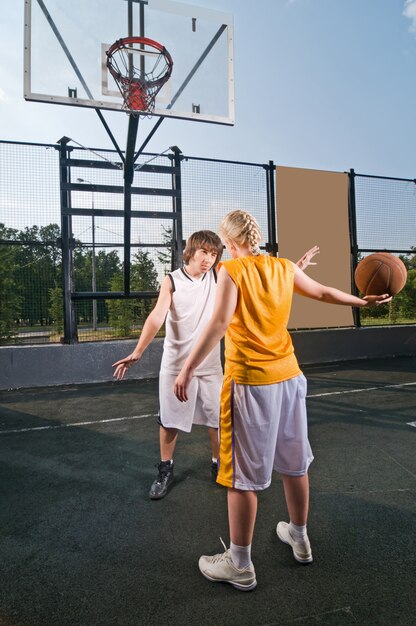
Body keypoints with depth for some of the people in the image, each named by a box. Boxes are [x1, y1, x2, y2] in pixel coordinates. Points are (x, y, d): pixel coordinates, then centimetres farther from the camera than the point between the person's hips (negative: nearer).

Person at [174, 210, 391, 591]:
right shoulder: (285, 268, 6)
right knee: (294, 463, 21)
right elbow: (324, 293, 19)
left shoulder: (232, 270, -10)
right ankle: (299, 538, 42)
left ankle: (240, 565, 21)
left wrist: (188, 368, -18)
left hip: (249, 381, -6)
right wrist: (363, 302, 36)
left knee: (243, 474, 6)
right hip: (288, 376, 6)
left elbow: (220, 323, -20)